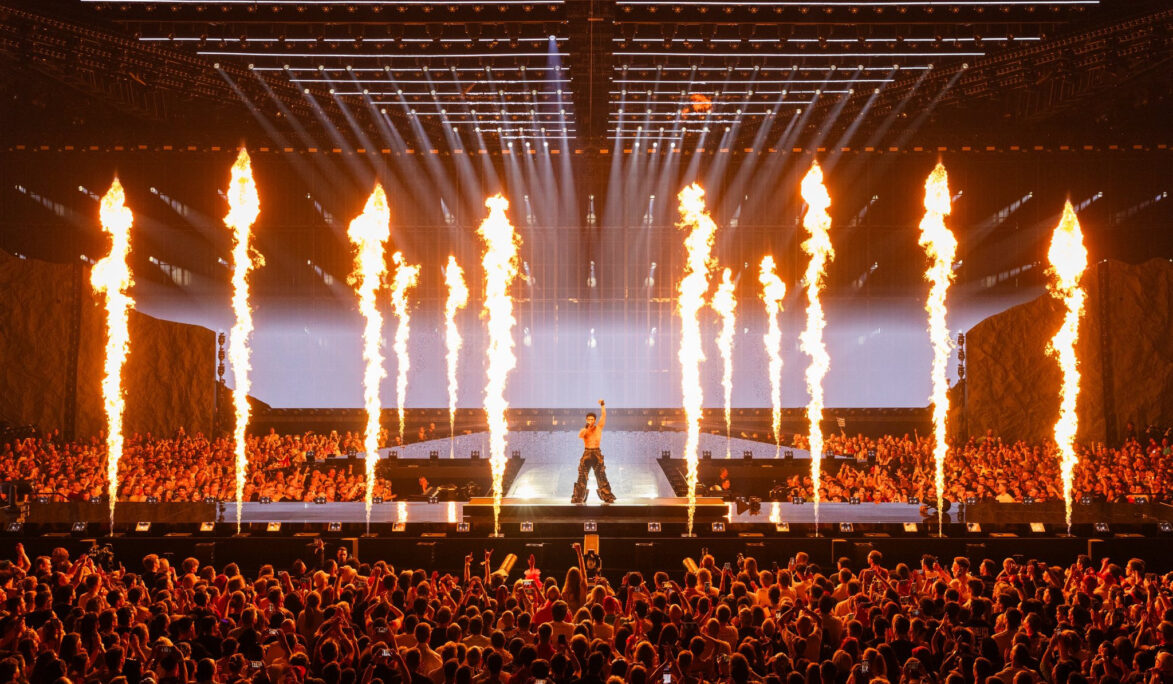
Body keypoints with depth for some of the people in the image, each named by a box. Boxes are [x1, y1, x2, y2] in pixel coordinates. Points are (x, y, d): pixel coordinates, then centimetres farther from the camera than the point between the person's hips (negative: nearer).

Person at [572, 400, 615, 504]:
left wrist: (602, 404, -14)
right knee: (582, 477, -2)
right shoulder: (584, 430, 5)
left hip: (597, 453, 0)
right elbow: (580, 436, -18)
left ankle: (607, 497, 0)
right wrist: (586, 428, -30)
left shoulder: (599, 427, 7)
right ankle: (578, 498, 2)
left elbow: (603, 415, -3)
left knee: (601, 476, -2)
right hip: (586, 453, 0)